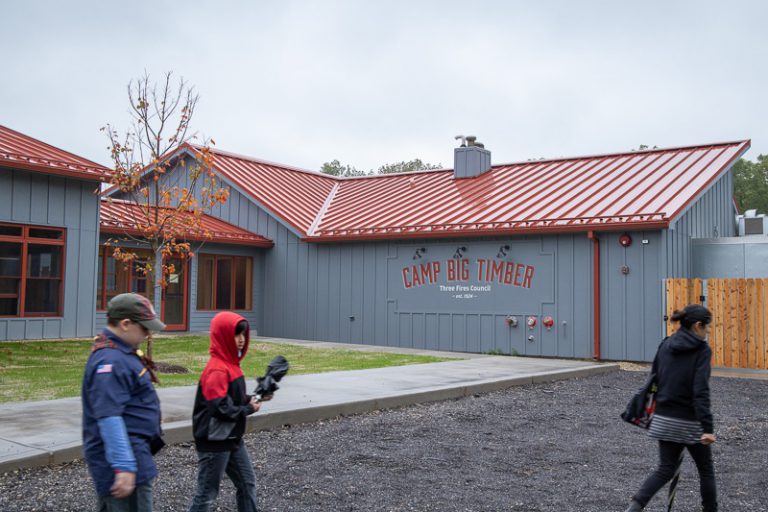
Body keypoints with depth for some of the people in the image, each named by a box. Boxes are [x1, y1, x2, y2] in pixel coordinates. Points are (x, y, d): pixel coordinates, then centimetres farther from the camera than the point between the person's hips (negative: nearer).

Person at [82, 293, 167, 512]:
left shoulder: (121, 352, 13)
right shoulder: (110, 361, -20)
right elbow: (109, 418, -26)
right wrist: (124, 467, -28)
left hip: (133, 450, 11)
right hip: (123, 457, -11)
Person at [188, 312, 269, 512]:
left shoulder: (230, 364, 7)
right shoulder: (216, 370, -22)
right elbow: (220, 408, -28)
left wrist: (252, 399, -1)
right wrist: (249, 409, -15)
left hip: (232, 438, 9)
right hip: (214, 442, -9)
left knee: (247, 482, 17)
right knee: (207, 492, 3)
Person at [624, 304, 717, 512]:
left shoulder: (665, 345, 5)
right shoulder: (701, 350, -12)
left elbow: (654, 380, 10)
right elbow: (700, 391, -21)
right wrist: (708, 428, -24)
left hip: (665, 419, 5)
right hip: (690, 422, -5)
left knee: (666, 469, 12)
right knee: (706, 470, 16)